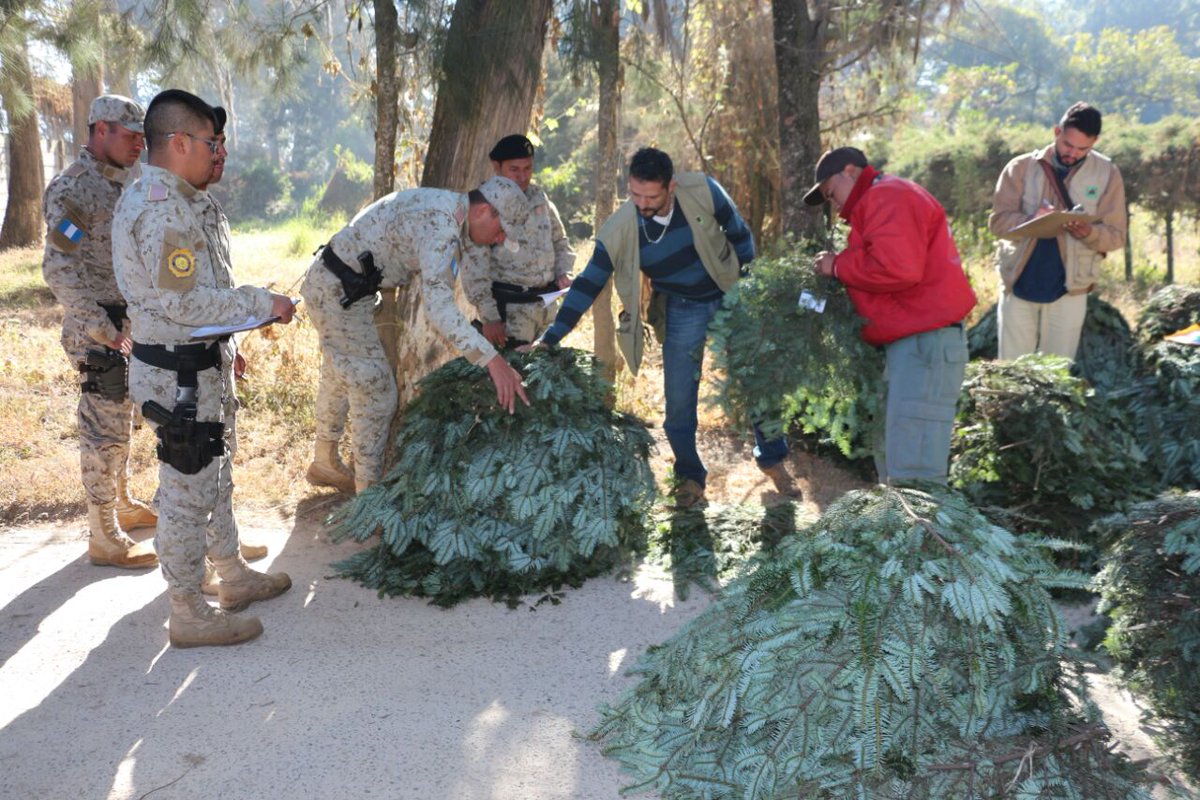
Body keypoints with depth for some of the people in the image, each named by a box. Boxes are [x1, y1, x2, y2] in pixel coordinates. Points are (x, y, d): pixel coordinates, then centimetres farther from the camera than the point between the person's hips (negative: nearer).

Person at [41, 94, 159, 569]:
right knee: (104, 432, -2)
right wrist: (105, 330, -22)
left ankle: (121, 505, 36)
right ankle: (105, 540, 7)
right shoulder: (73, 187, -15)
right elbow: (59, 269, -21)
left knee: (122, 424, 20)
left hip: (130, 327, 9)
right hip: (98, 333, -9)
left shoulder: (121, 183, 13)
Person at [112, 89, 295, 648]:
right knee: (187, 491, 0)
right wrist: (262, 304, -17)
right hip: (179, 375, -11)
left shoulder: (182, 200, 12)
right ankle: (189, 615, 14)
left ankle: (233, 576, 37)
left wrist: (225, 343, 18)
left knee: (216, 477, 21)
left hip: (202, 365, 11)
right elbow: (184, 302, -24)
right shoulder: (159, 209, -21)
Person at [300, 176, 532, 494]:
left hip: (331, 285, 10)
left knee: (339, 378, 22)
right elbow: (438, 304, -40)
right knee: (376, 389, -8)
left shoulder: (448, 208, 4)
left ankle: (325, 464, 40)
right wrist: (491, 359, -45)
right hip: (339, 291, -10)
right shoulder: (440, 224, -28)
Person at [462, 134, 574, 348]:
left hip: (546, 303, 7)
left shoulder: (539, 198, 9)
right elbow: (475, 267, -13)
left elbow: (559, 241, 22)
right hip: (509, 308, -6)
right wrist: (489, 316, -18)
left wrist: (563, 272, 4)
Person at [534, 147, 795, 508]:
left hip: (730, 297, 1)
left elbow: (739, 233, -5)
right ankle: (689, 478, 21)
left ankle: (772, 460, 30)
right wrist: (549, 339, -21)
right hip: (682, 312, 0)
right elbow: (588, 284, -16)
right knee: (679, 401, -1)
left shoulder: (703, 191, -22)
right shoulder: (620, 228, -21)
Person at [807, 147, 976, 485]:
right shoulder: (880, 201, 26)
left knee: (912, 474, -13)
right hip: (914, 341, 11)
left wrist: (838, 266, -8)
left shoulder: (888, 196, -7)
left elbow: (896, 267, -23)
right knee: (891, 455, 17)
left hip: (924, 342, -11)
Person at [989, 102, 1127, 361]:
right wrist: (1031, 222, -25)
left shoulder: (1107, 173, 2)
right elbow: (998, 221, -6)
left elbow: (1116, 235, -1)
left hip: (1068, 291, 0)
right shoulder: (1022, 167, 1)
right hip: (1018, 286, 0)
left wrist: (1088, 232, -22)